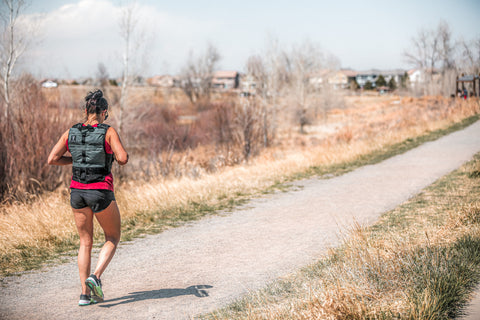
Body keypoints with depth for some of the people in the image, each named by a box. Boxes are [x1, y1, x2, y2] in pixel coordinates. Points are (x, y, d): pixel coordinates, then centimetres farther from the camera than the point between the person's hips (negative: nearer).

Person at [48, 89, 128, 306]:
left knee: (85, 242, 16)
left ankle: (85, 293, 12)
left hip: (77, 192, 4)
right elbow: (123, 159, -17)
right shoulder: (108, 132, -9)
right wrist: (114, 155, 5)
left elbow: (52, 159, 2)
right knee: (112, 238, 16)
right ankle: (95, 276, -6)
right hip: (101, 193, -4)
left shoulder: (71, 132, 3)